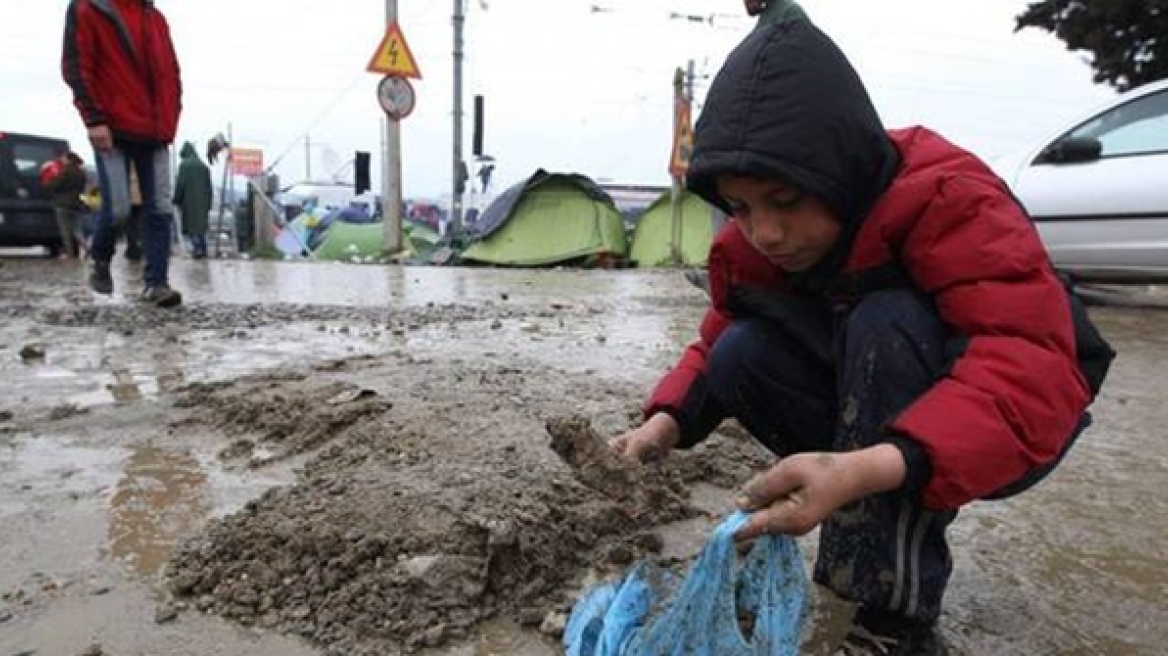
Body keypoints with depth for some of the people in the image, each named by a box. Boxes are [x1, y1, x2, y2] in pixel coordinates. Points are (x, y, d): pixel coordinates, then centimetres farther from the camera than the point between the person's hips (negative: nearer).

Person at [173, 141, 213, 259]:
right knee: (201, 223, 12)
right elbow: (209, 187, 11)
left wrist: (177, 200, -2)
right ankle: (203, 249, 11)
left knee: (191, 224, 0)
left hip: (189, 201, -5)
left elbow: (180, 184, -10)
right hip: (203, 202, 5)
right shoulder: (204, 166, 9)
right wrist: (208, 203, 15)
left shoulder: (184, 165, -7)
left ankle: (197, 248, -11)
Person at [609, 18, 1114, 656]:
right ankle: (893, 523, -1)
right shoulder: (751, 242, -12)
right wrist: (664, 423, -23)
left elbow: (1033, 370, -39)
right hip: (870, 414, 5)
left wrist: (867, 470, -54)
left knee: (885, 323, -35)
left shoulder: (948, 199, -29)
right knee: (742, 354, -19)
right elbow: (716, 339, -2)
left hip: (1015, 420, -5)